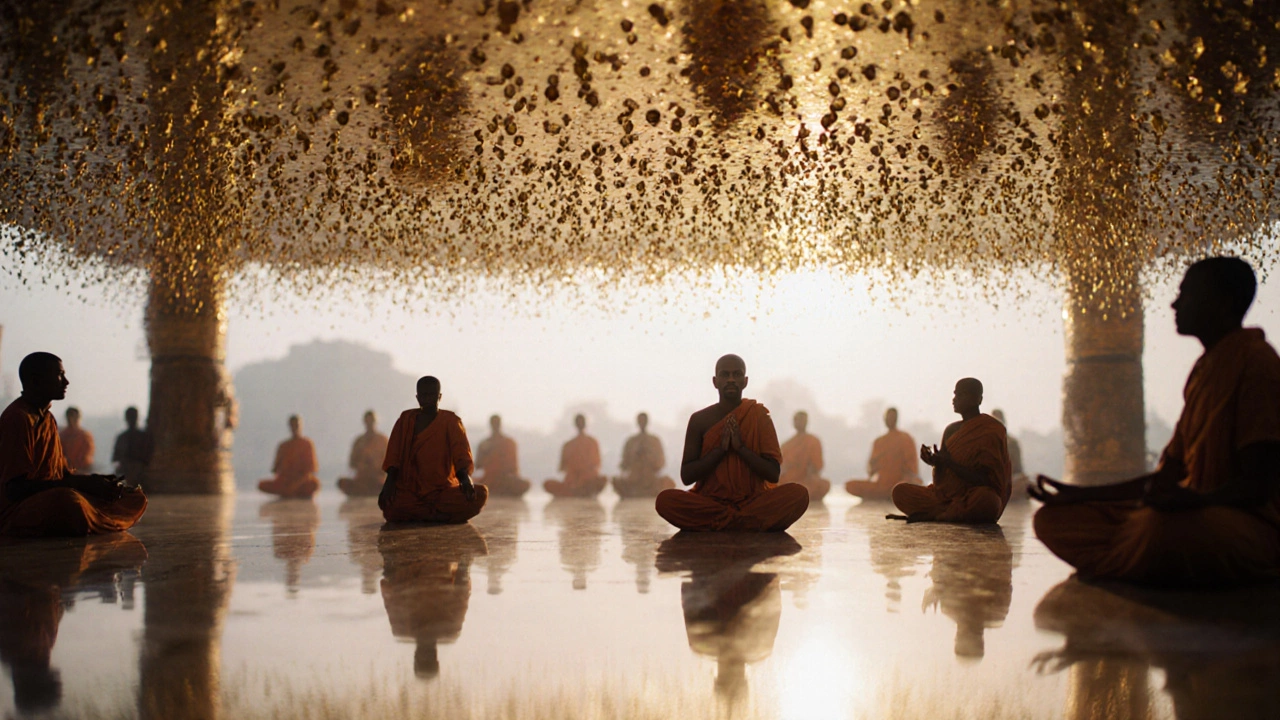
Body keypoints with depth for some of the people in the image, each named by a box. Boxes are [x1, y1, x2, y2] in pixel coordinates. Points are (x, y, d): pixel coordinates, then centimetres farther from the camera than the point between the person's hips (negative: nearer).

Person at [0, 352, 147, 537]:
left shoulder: (48, 418, 18)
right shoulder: (17, 418, -13)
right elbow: (16, 488, -21)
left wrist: (95, 482, -3)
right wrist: (81, 483, -24)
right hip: (17, 510, -9)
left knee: (136, 498, 3)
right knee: (69, 501, -42)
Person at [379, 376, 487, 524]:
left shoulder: (451, 421, 6)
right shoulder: (406, 419, 10)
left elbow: (462, 454, -8)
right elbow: (393, 455, 3)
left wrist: (465, 477, -29)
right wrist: (390, 482, -16)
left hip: (444, 490, 0)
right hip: (410, 491, 0)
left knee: (480, 493, -29)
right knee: (390, 507, -33)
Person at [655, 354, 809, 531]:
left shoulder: (759, 416, 3)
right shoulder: (699, 420, 4)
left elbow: (773, 475, -2)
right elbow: (686, 476, -1)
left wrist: (741, 447, -14)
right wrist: (720, 449, -12)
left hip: (753, 501, 0)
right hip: (709, 501, 0)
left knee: (798, 494, -28)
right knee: (665, 500, -29)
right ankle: (752, 525, -21)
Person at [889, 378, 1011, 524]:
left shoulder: (989, 431, -5)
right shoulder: (951, 430, 14)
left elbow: (985, 480, -14)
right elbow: (941, 479, 13)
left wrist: (950, 463, -19)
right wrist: (935, 461, -8)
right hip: (946, 497, 6)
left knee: (984, 498, -41)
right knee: (900, 491, -8)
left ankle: (930, 515, -22)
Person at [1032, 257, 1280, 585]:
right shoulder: (1205, 370, 21)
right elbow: (1167, 477, 20)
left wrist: (1193, 499, -37)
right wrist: (1080, 495, 17)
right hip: (1198, 517, 9)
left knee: (1168, 525, -43)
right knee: (1055, 518, 0)